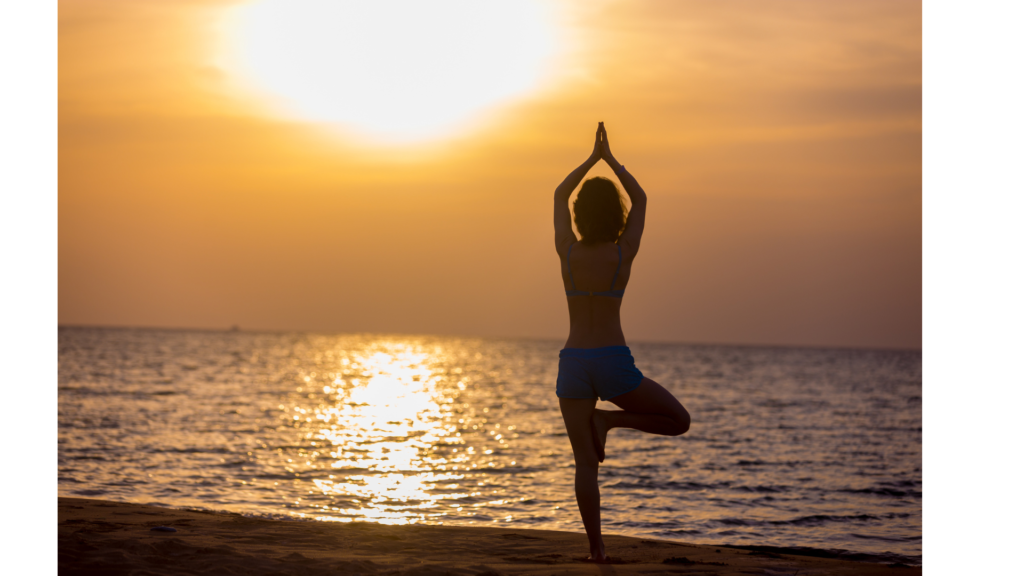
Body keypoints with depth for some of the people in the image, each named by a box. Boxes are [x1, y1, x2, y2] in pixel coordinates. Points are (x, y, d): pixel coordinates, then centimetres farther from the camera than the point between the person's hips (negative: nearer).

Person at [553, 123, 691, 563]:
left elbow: (559, 195, 17)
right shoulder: (625, 251, -5)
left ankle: (596, 548, 0)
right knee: (679, 421, 15)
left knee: (585, 464, 7)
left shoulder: (566, 249, -2)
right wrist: (610, 159, 20)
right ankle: (607, 421, -3)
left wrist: (592, 159, 22)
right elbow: (641, 200, 13)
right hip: (614, 364, -2)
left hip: (573, 364, 3)